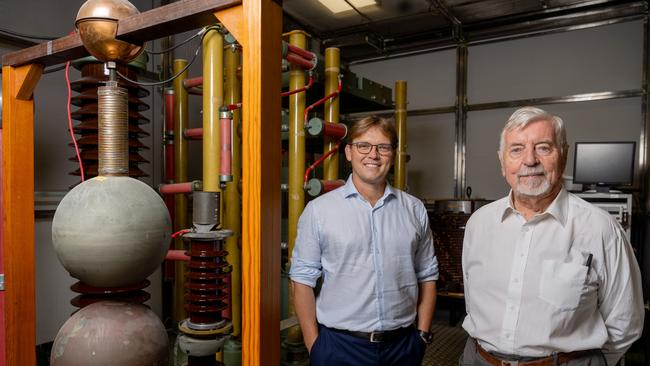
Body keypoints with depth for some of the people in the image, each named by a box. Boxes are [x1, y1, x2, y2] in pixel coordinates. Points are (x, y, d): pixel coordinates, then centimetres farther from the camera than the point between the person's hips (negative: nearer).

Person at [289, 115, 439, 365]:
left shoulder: (414, 209, 2)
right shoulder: (318, 210, -7)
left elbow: (427, 276, 7)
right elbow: (303, 280, -5)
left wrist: (422, 333, 4)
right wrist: (313, 344, -5)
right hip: (339, 345, -2)